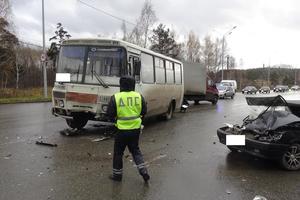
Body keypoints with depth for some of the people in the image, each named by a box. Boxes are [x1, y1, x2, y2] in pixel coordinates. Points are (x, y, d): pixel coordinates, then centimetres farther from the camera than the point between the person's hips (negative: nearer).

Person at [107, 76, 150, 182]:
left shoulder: (116, 97, -12)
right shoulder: (139, 96, -4)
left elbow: (110, 114, -7)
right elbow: (144, 111, 5)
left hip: (122, 129, -3)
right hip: (136, 129, 3)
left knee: (118, 152, 14)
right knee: (135, 150, 21)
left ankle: (117, 174, 26)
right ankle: (143, 171, 14)